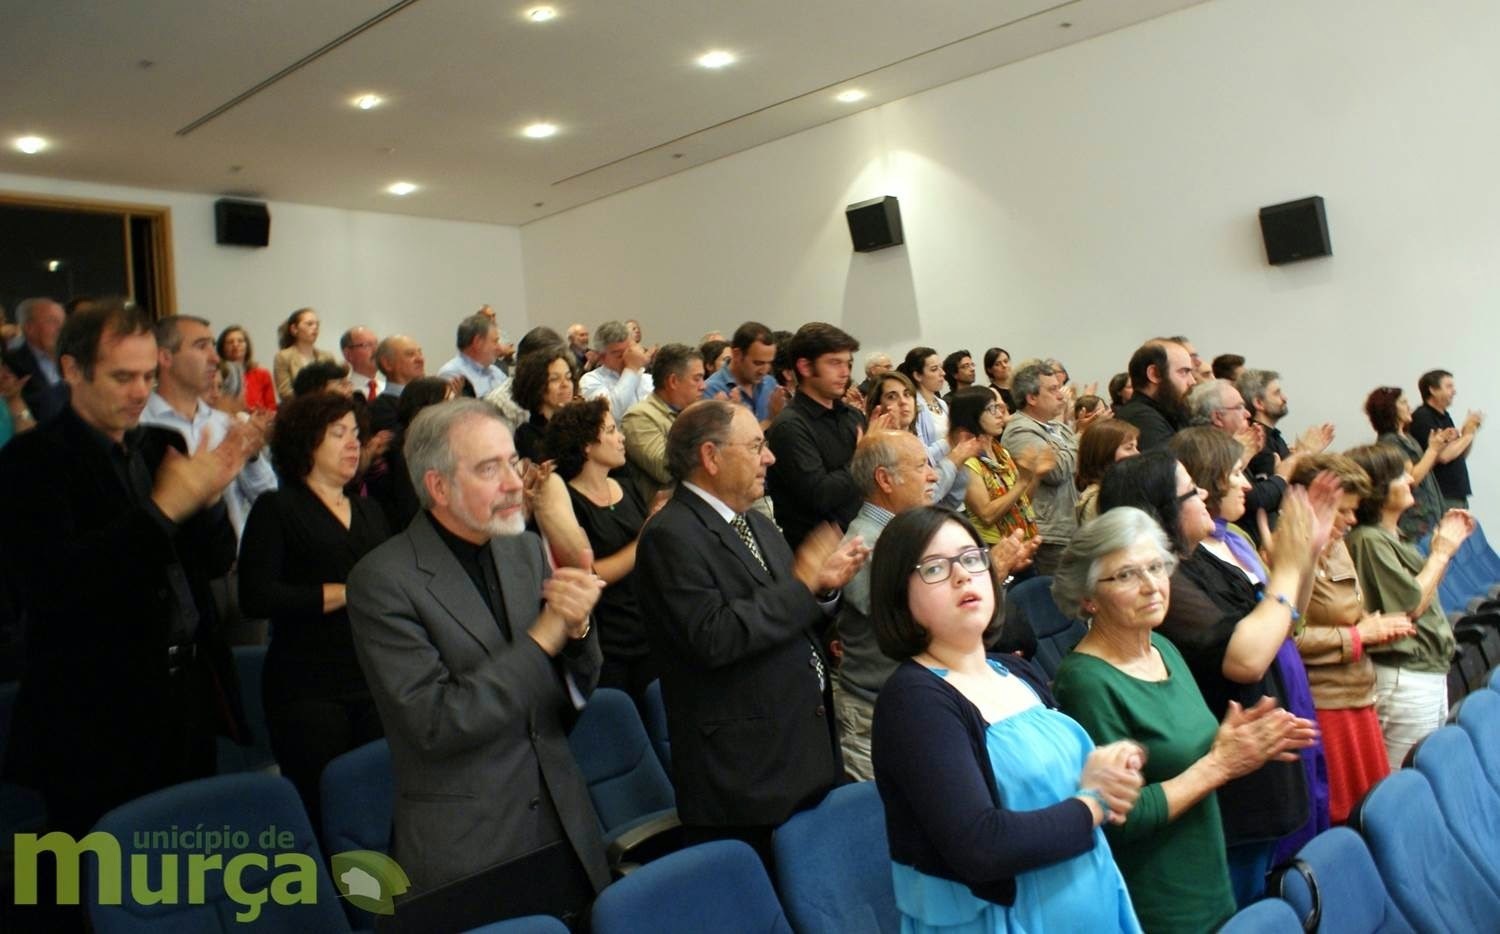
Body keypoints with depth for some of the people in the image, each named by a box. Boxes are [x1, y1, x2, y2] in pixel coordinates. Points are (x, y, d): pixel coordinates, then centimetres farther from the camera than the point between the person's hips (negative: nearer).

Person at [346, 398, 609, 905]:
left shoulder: (526, 549, 1)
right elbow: (436, 724, -20)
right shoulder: (382, 580, -15)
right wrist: (544, 635, -21)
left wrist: (577, 627, -15)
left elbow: (578, 689, 6)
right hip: (466, 851, -5)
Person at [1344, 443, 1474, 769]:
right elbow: (1411, 605, -18)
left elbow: (1426, 591, 20)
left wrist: (1442, 549, 10)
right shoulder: (1368, 540, -18)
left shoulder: (1391, 536, 11)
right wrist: (1441, 553, -7)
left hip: (1430, 672, 10)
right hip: (1405, 678, -10)